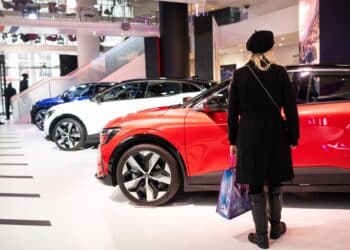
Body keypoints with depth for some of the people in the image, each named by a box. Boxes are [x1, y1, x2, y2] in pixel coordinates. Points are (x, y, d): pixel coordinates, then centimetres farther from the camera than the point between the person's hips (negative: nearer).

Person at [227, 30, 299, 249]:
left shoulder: (239, 74, -2)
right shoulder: (279, 72, -4)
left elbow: (233, 111, 0)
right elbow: (290, 108, -4)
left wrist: (233, 140, 8)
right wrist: (293, 138, 6)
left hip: (249, 136, 0)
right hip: (275, 135, 1)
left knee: (255, 186, 8)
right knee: (274, 183, 17)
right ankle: (276, 227, 32)